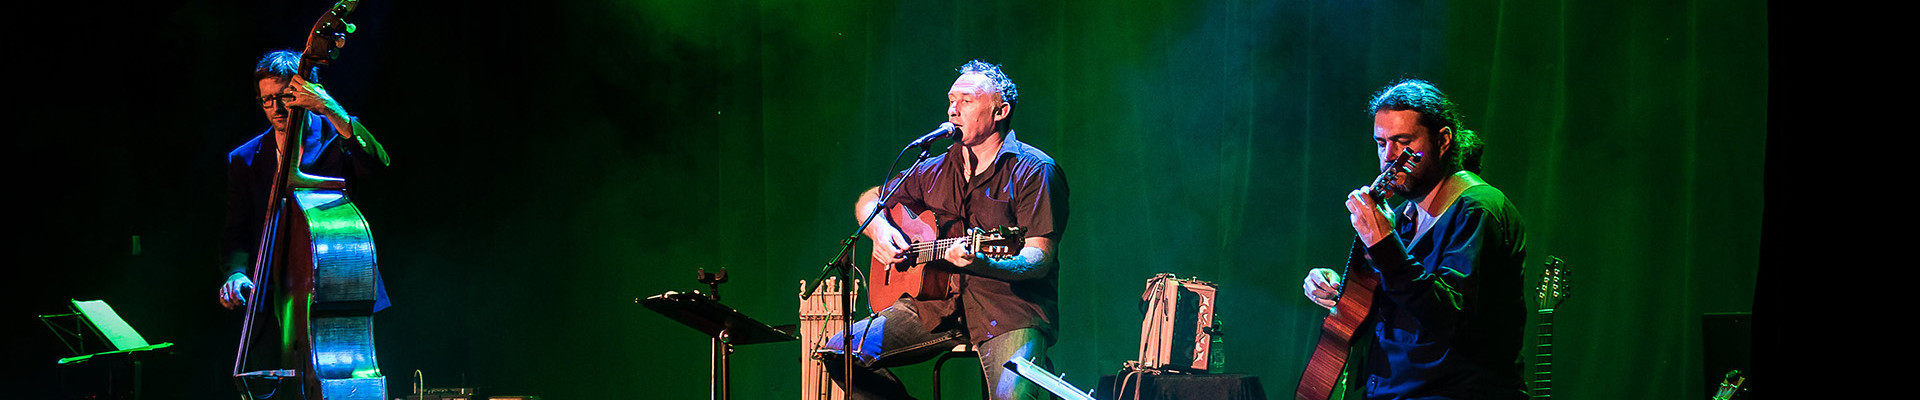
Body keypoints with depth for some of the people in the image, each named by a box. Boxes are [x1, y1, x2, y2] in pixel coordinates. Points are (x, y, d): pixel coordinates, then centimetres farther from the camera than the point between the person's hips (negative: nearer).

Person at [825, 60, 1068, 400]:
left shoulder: (1033, 171, -5)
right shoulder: (937, 169, 13)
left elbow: (1040, 258, -14)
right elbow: (869, 201, 25)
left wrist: (984, 264, -33)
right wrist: (880, 229, 1)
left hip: (1011, 310, -6)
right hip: (939, 304, 6)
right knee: (840, 352, -10)